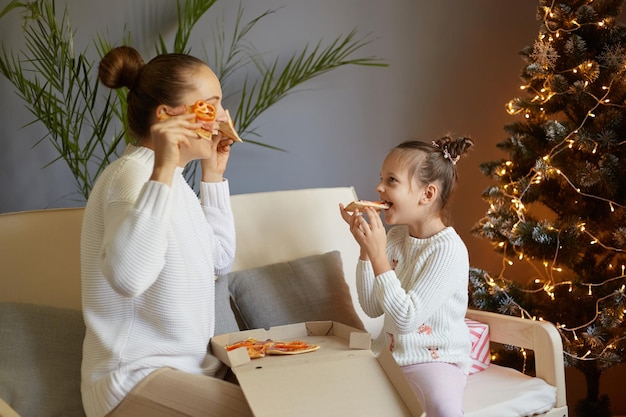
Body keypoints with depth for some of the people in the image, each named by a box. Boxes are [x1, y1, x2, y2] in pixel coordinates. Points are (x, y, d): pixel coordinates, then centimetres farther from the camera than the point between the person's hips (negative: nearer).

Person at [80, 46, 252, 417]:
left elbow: (220, 260, 16)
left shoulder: (169, 176, 11)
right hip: (134, 380, -9)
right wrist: (162, 170, -37)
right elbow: (128, 278, -36)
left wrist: (213, 175, 12)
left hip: (183, 366, 9)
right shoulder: (134, 172, -18)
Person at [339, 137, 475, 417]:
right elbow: (372, 308, 2)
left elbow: (406, 319, -24)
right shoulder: (396, 235, 3)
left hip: (435, 358, -6)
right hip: (389, 351, 7)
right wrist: (365, 246, -8)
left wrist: (377, 254, -25)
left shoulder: (448, 249, -19)